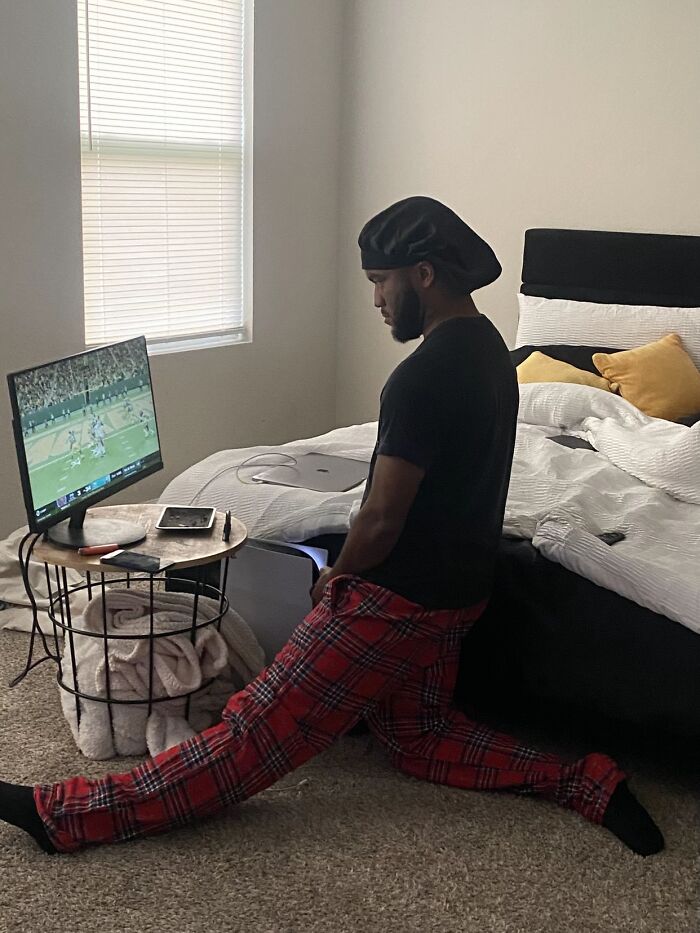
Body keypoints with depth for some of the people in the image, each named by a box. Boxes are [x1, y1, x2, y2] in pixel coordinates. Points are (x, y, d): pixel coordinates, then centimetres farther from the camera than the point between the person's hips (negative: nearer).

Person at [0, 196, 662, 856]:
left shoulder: (422, 378, -24)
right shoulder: (490, 351, 7)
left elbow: (381, 522, -24)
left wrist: (336, 577, -2)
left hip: (396, 598, -9)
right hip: (458, 594, 9)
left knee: (256, 731, -8)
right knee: (417, 736, 23)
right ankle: (585, 783, 14)